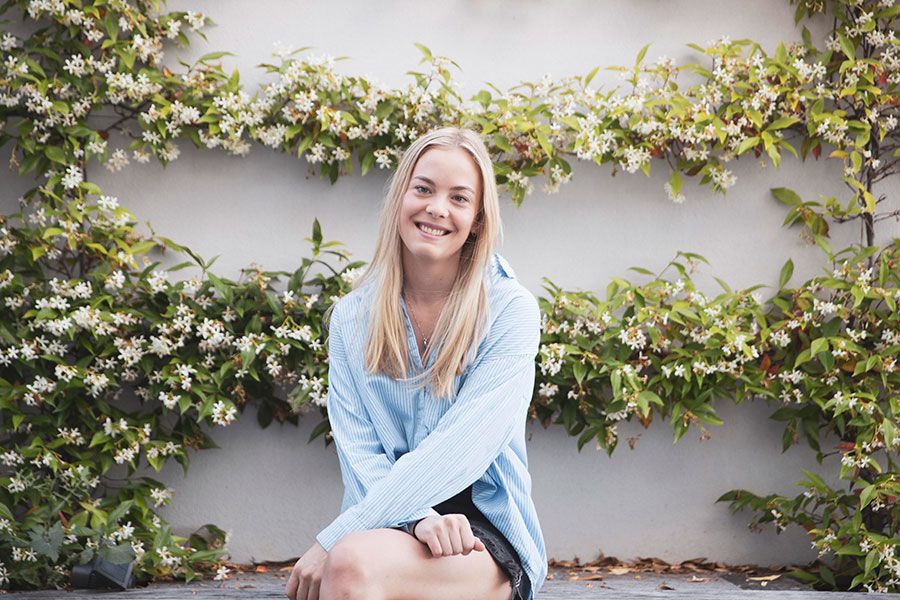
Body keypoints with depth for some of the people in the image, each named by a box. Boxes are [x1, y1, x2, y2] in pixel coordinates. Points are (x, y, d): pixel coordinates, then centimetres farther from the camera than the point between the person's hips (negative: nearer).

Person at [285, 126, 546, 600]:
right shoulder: (351, 317, 10)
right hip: (391, 524, 3)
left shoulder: (511, 311, -2)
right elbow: (357, 446, 1)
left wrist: (337, 538, -20)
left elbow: (464, 444, -14)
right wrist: (419, 519, -20)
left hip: (486, 525, -3)